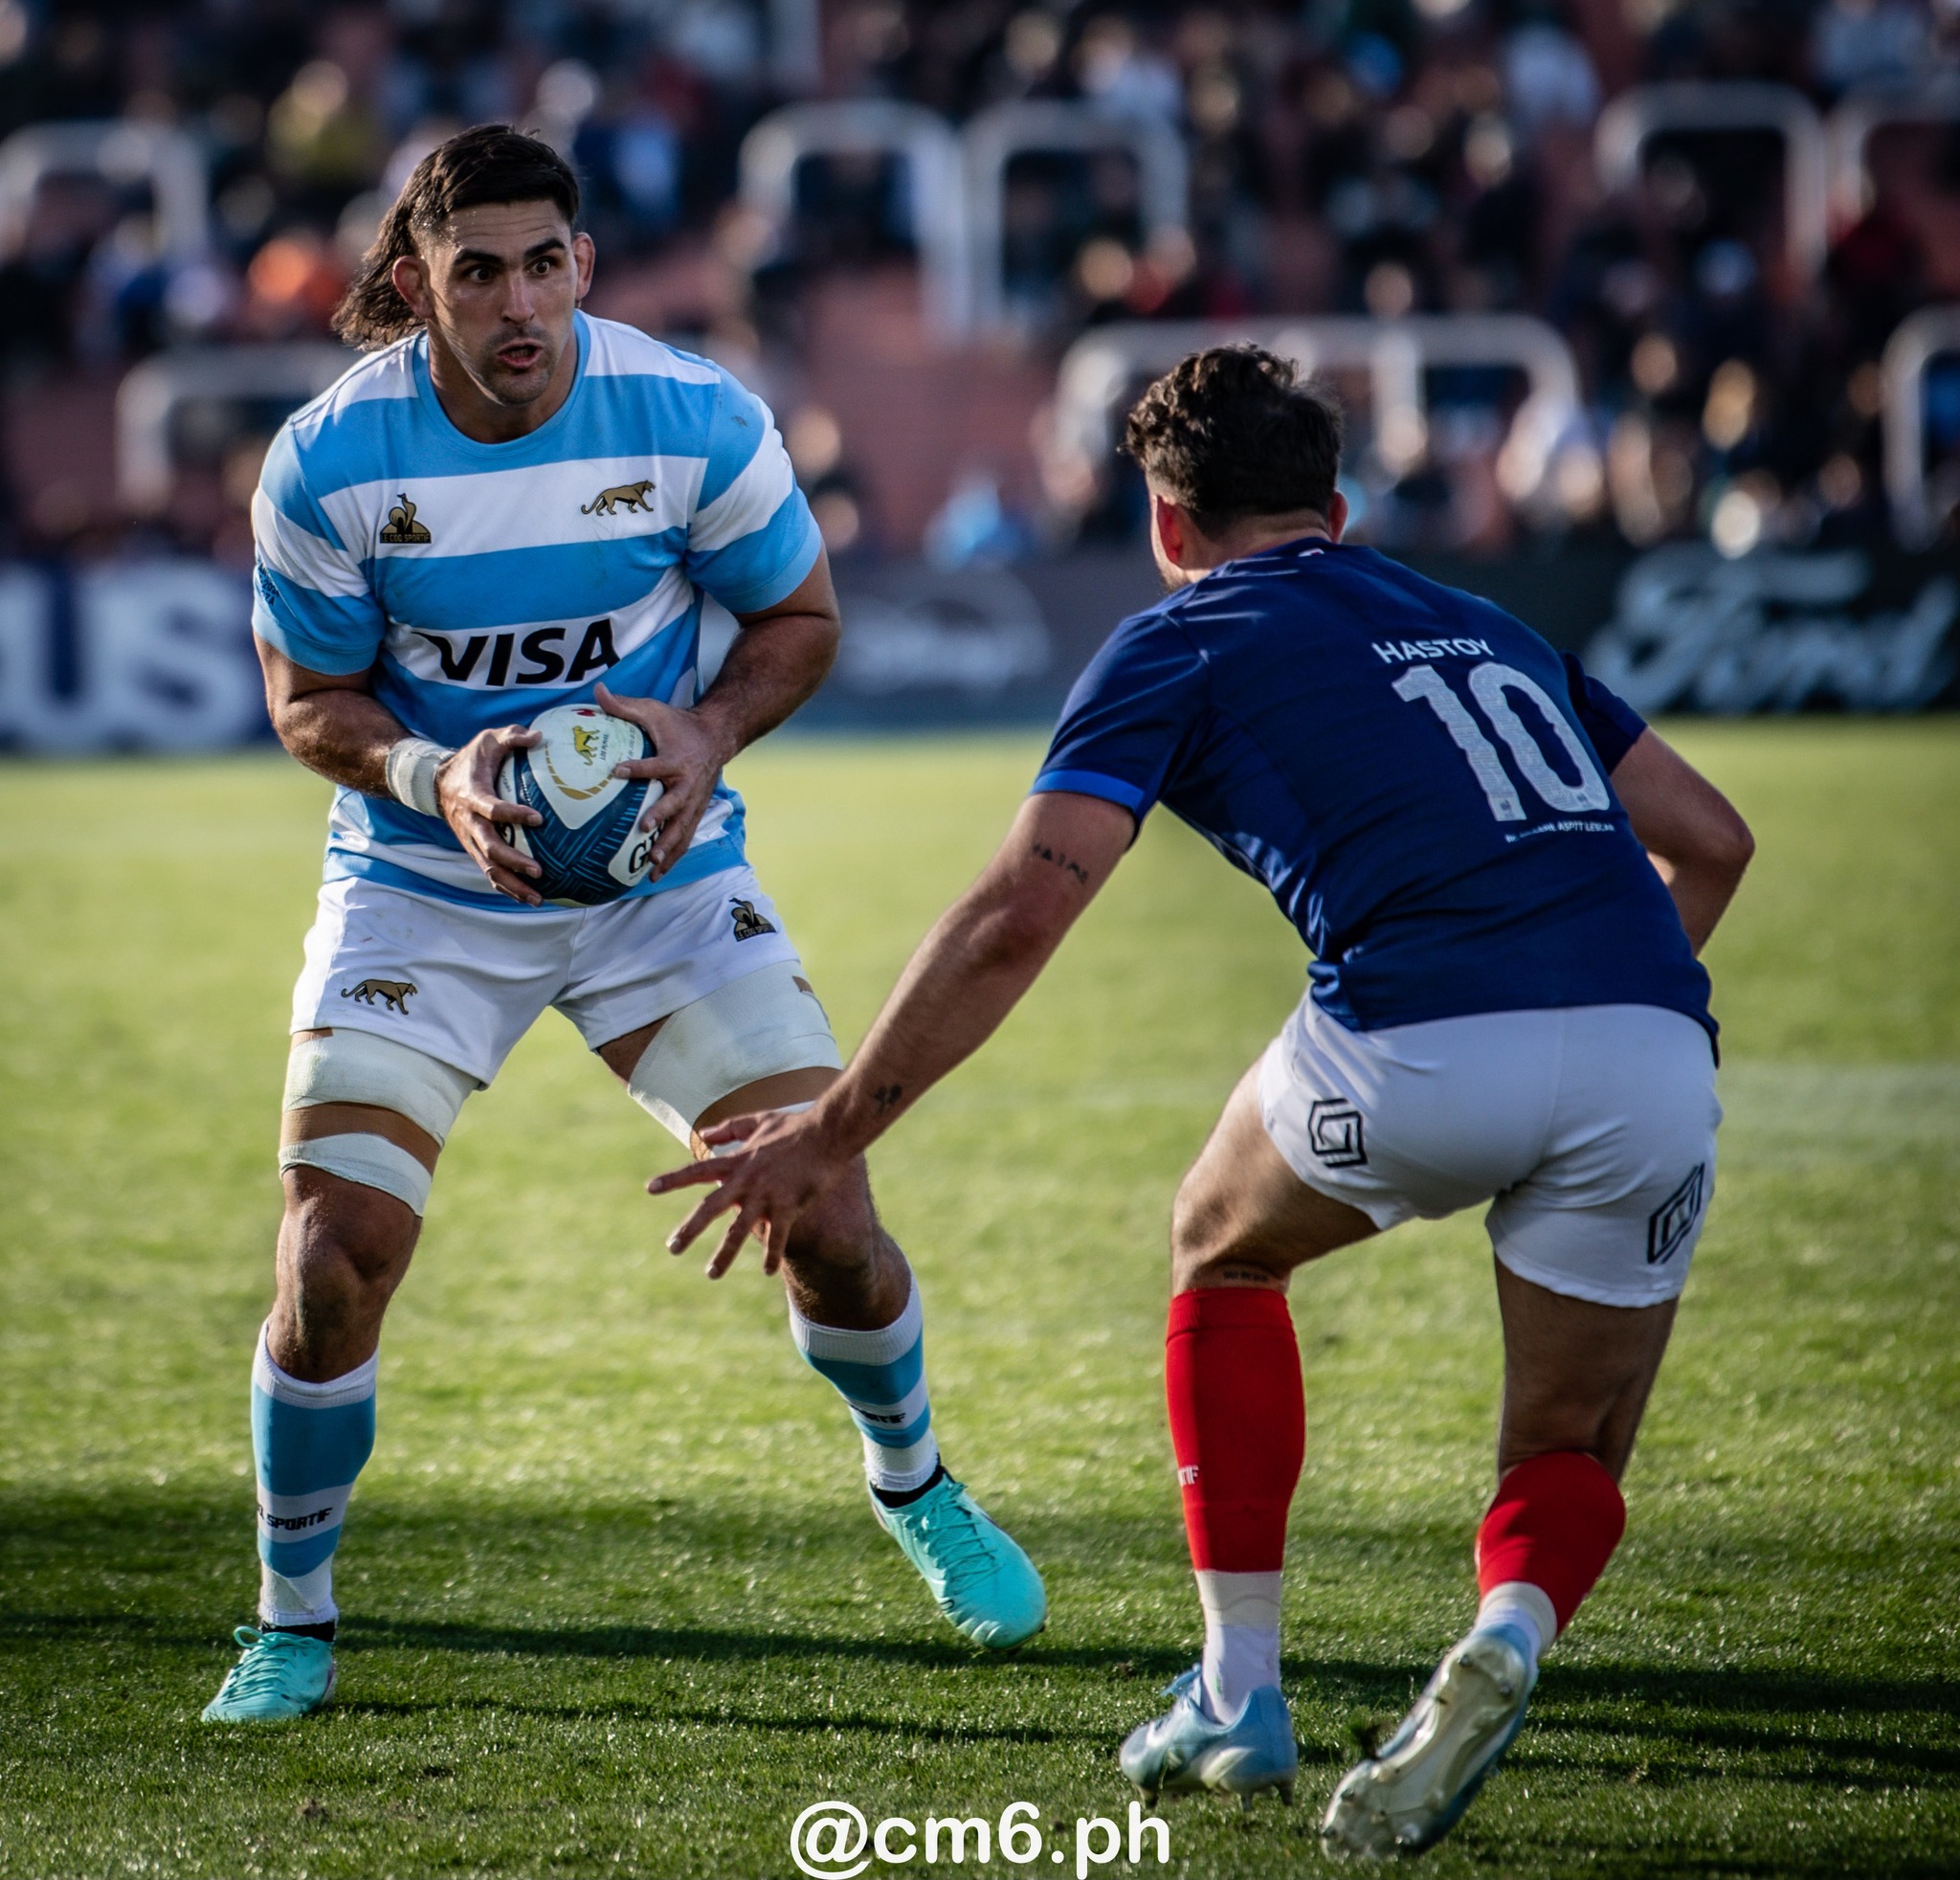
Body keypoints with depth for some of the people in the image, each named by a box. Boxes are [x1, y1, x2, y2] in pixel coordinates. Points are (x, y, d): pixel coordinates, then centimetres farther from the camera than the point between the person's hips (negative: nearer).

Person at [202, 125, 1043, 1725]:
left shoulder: (694, 419, -15)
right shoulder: (331, 459, -16)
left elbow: (799, 617, 1)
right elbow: (309, 697, -4)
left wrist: (707, 732, -19)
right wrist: (437, 776, -23)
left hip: (663, 874, 1)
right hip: (422, 890, -1)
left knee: (827, 1222, -5)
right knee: (332, 1264, -14)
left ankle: (914, 1485, 29)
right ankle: (293, 1624, 9)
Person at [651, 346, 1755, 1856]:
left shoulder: (1180, 643, 15)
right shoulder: (1481, 626, 32)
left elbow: (1018, 917, 4)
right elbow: (1710, 839, 31)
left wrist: (831, 1136, 9)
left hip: (1423, 1048, -4)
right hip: (1659, 1051, 4)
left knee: (1223, 1247, 29)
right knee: (1571, 1462, 21)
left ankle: (1241, 1696, 27)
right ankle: (1511, 1630, -14)